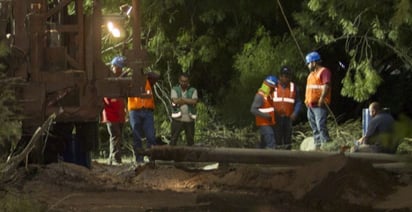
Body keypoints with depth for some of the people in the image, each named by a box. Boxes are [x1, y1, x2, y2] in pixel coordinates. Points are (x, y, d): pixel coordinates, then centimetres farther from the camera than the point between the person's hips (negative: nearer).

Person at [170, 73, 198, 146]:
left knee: (190, 140, 7)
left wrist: (182, 99, -11)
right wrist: (188, 101, -8)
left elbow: (194, 101, -11)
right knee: (173, 140, -4)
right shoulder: (174, 90, 4)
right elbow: (175, 101, -13)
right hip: (178, 119, -1)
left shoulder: (193, 90, 6)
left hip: (189, 119, 2)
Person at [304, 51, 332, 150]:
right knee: (314, 128, 10)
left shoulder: (324, 71, -7)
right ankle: (317, 146, 13)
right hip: (311, 105, 10)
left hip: (320, 105, -10)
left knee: (321, 126, -18)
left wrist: (322, 98, -27)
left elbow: (326, 86, -18)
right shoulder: (311, 74, 24)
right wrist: (306, 100, 19)